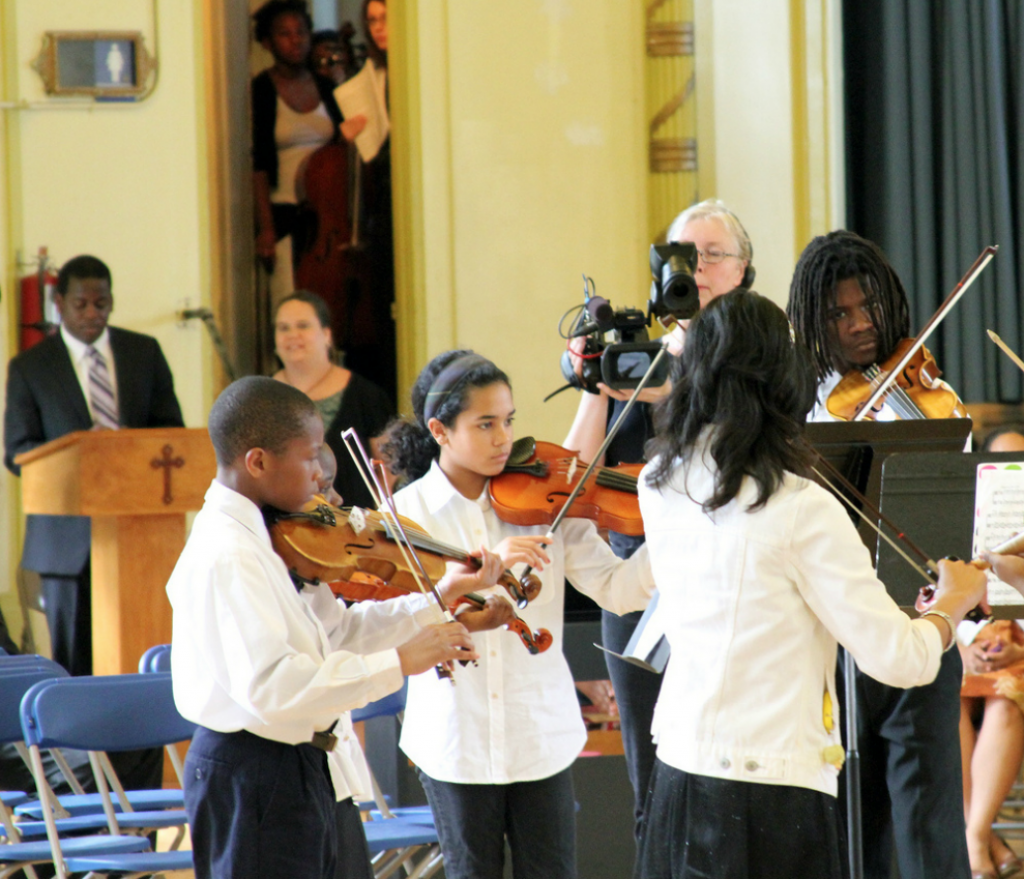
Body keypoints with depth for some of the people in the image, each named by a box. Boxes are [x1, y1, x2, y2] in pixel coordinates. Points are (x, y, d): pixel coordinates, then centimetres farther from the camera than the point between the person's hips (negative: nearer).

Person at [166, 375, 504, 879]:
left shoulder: (271, 538, 7)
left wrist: (438, 599, 6)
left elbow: (336, 633, 15)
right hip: (254, 780, -10)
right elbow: (269, 684, -32)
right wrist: (399, 663, -29)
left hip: (313, 772, 10)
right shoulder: (226, 558, -23)